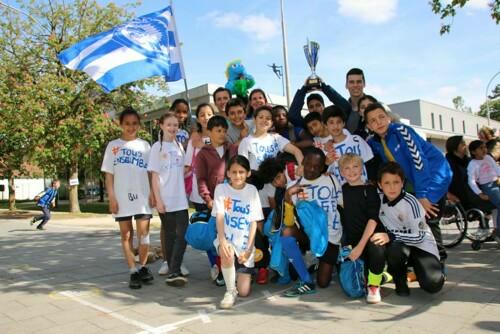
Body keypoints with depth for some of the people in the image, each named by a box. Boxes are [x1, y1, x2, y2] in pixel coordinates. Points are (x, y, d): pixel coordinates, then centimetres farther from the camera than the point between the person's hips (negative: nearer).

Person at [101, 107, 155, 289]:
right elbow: (109, 175, 4)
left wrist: (152, 193, -4)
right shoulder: (113, 146, 7)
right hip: (122, 198, 0)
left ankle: (142, 267, 15)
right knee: (126, 235, 5)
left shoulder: (144, 145, 8)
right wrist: (111, 197, -4)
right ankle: (133, 271, 13)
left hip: (142, 196, 0)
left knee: (143, 233, -2)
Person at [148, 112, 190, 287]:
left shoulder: (179, 146, 11)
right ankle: (173, 271, 13)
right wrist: (158, 200, -12)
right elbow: (155, 176, -6)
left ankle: (174, 271, 2)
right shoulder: (157, 147, -2)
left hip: (180, 199, 4)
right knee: (169, 235, 5)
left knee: (182, 234, -4)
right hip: (165, 200, -4)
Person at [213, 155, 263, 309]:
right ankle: (230, 291, -12)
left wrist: (249, 248, -11)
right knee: (227, 255, -39)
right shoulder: (221, 188, -4)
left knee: (244, 292, -1)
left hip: (245, 243, 2)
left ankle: (240, 272, 34)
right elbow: (219, 216, -13)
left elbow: (254, 222, -2)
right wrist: (222, 240, -29)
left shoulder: (252, 190, 0)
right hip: (227, 239, -1)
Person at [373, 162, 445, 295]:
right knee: (395, 250, -36)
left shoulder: (410, 202, -21)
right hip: (399, 244, 3)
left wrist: (390, 237, -33)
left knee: (432, 284, -26)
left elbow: (419, 236, -23)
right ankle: (400, 281, -6)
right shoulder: (380, 200, -6)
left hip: (421, 245, -3)